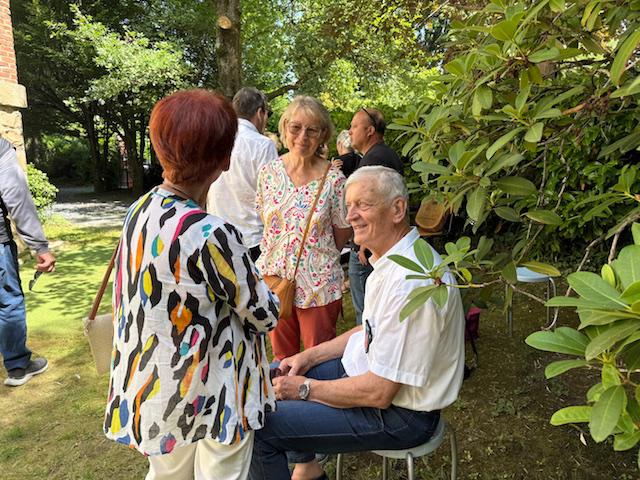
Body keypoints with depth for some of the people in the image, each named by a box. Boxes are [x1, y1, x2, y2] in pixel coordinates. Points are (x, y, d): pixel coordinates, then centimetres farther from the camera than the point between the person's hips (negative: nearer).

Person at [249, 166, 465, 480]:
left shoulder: (411, 282, -31)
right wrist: (311, 356, 6)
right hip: (370, 370, 10)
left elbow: (379, 393, -27)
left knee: (260, 428, -13)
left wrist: (306, 388, -14)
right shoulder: (391, 258, 1)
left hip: (397, 412, -10)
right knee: (273, 377, 16)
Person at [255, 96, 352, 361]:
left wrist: (315, 255, 6)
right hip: (274, 277, 3)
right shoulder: (268, 172, -2)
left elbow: (342, 233, -1)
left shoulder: (334, 179, -12)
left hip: (318, 284, -3)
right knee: (281, 356, 21)